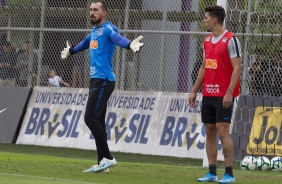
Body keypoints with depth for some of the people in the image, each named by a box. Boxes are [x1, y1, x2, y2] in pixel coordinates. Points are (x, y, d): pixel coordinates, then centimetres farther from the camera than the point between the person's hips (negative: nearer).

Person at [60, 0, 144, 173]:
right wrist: (71, 51, 60)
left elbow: (119, 39, -31)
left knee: (91, 118, -16)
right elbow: (85, 43, 41)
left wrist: (130, 44, -54)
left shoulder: (108, 29, -9)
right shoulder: (94, 31, 18)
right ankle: (102, 162, 11)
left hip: (103, 80, -10)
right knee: (97, 121, 9)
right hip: (95, 80, 10)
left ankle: (108, 157, -13)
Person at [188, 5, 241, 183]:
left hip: (223, 95, -8)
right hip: (208, 94, 8)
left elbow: (237, 68, -14)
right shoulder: (207, 40, 14)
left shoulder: (231, 40, -10)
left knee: (223, 132, -10)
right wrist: (194, 91, 17)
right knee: (209, 131, 7)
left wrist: (229, 93, -20)